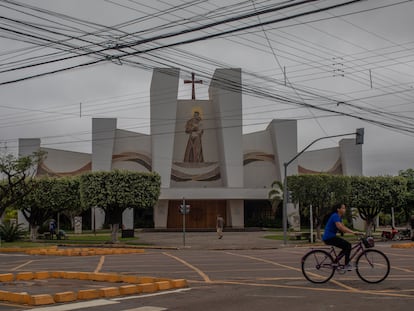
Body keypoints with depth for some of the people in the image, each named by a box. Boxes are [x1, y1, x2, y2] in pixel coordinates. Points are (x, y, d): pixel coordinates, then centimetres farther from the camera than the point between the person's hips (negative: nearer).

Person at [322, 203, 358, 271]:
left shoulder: (339, 217, 16)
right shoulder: (335, 216, -16)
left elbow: (343, 227, 15)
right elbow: (340, 227, -29)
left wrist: (353, 232, 2)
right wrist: (353, 232, -30)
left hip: (331, 237, 10)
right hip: (329, 238, -10)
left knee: (346, 247, 15)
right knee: (348, 245, -14)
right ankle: (347, 265, -8)